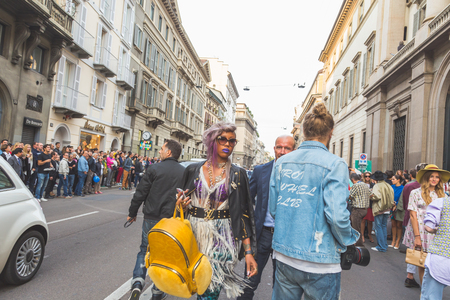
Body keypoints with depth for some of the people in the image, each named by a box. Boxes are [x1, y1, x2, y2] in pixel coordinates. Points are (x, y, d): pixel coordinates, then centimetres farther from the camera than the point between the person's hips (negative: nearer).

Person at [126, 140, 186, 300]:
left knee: (144, 250, 19)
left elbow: (140, 194, -5)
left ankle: (137, 282, 3)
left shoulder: (154, 169, -9)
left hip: (151, 219, -1)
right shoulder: (185, 172, -2)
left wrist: (132, 213, 8)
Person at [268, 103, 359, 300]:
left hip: (284, 256, 5)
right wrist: (347, 241, 0)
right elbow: (337, 216, -20)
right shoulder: (334, 165, -13)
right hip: (319, 262, -4)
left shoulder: (281, 163, 2)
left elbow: (273, 209, 4)